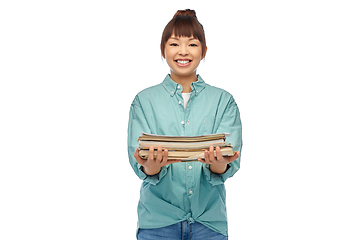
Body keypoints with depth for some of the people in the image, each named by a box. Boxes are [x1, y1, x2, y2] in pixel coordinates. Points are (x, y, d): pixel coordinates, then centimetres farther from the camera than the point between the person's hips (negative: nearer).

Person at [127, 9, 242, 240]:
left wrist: (219, 165, -30)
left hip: (209, 220, 1)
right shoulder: (145, 101, 3)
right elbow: (139, 161, -8)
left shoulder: (224, 101, 3)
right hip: (158, 220, 0)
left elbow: (230, 165, -7)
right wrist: (151, 166, -30)